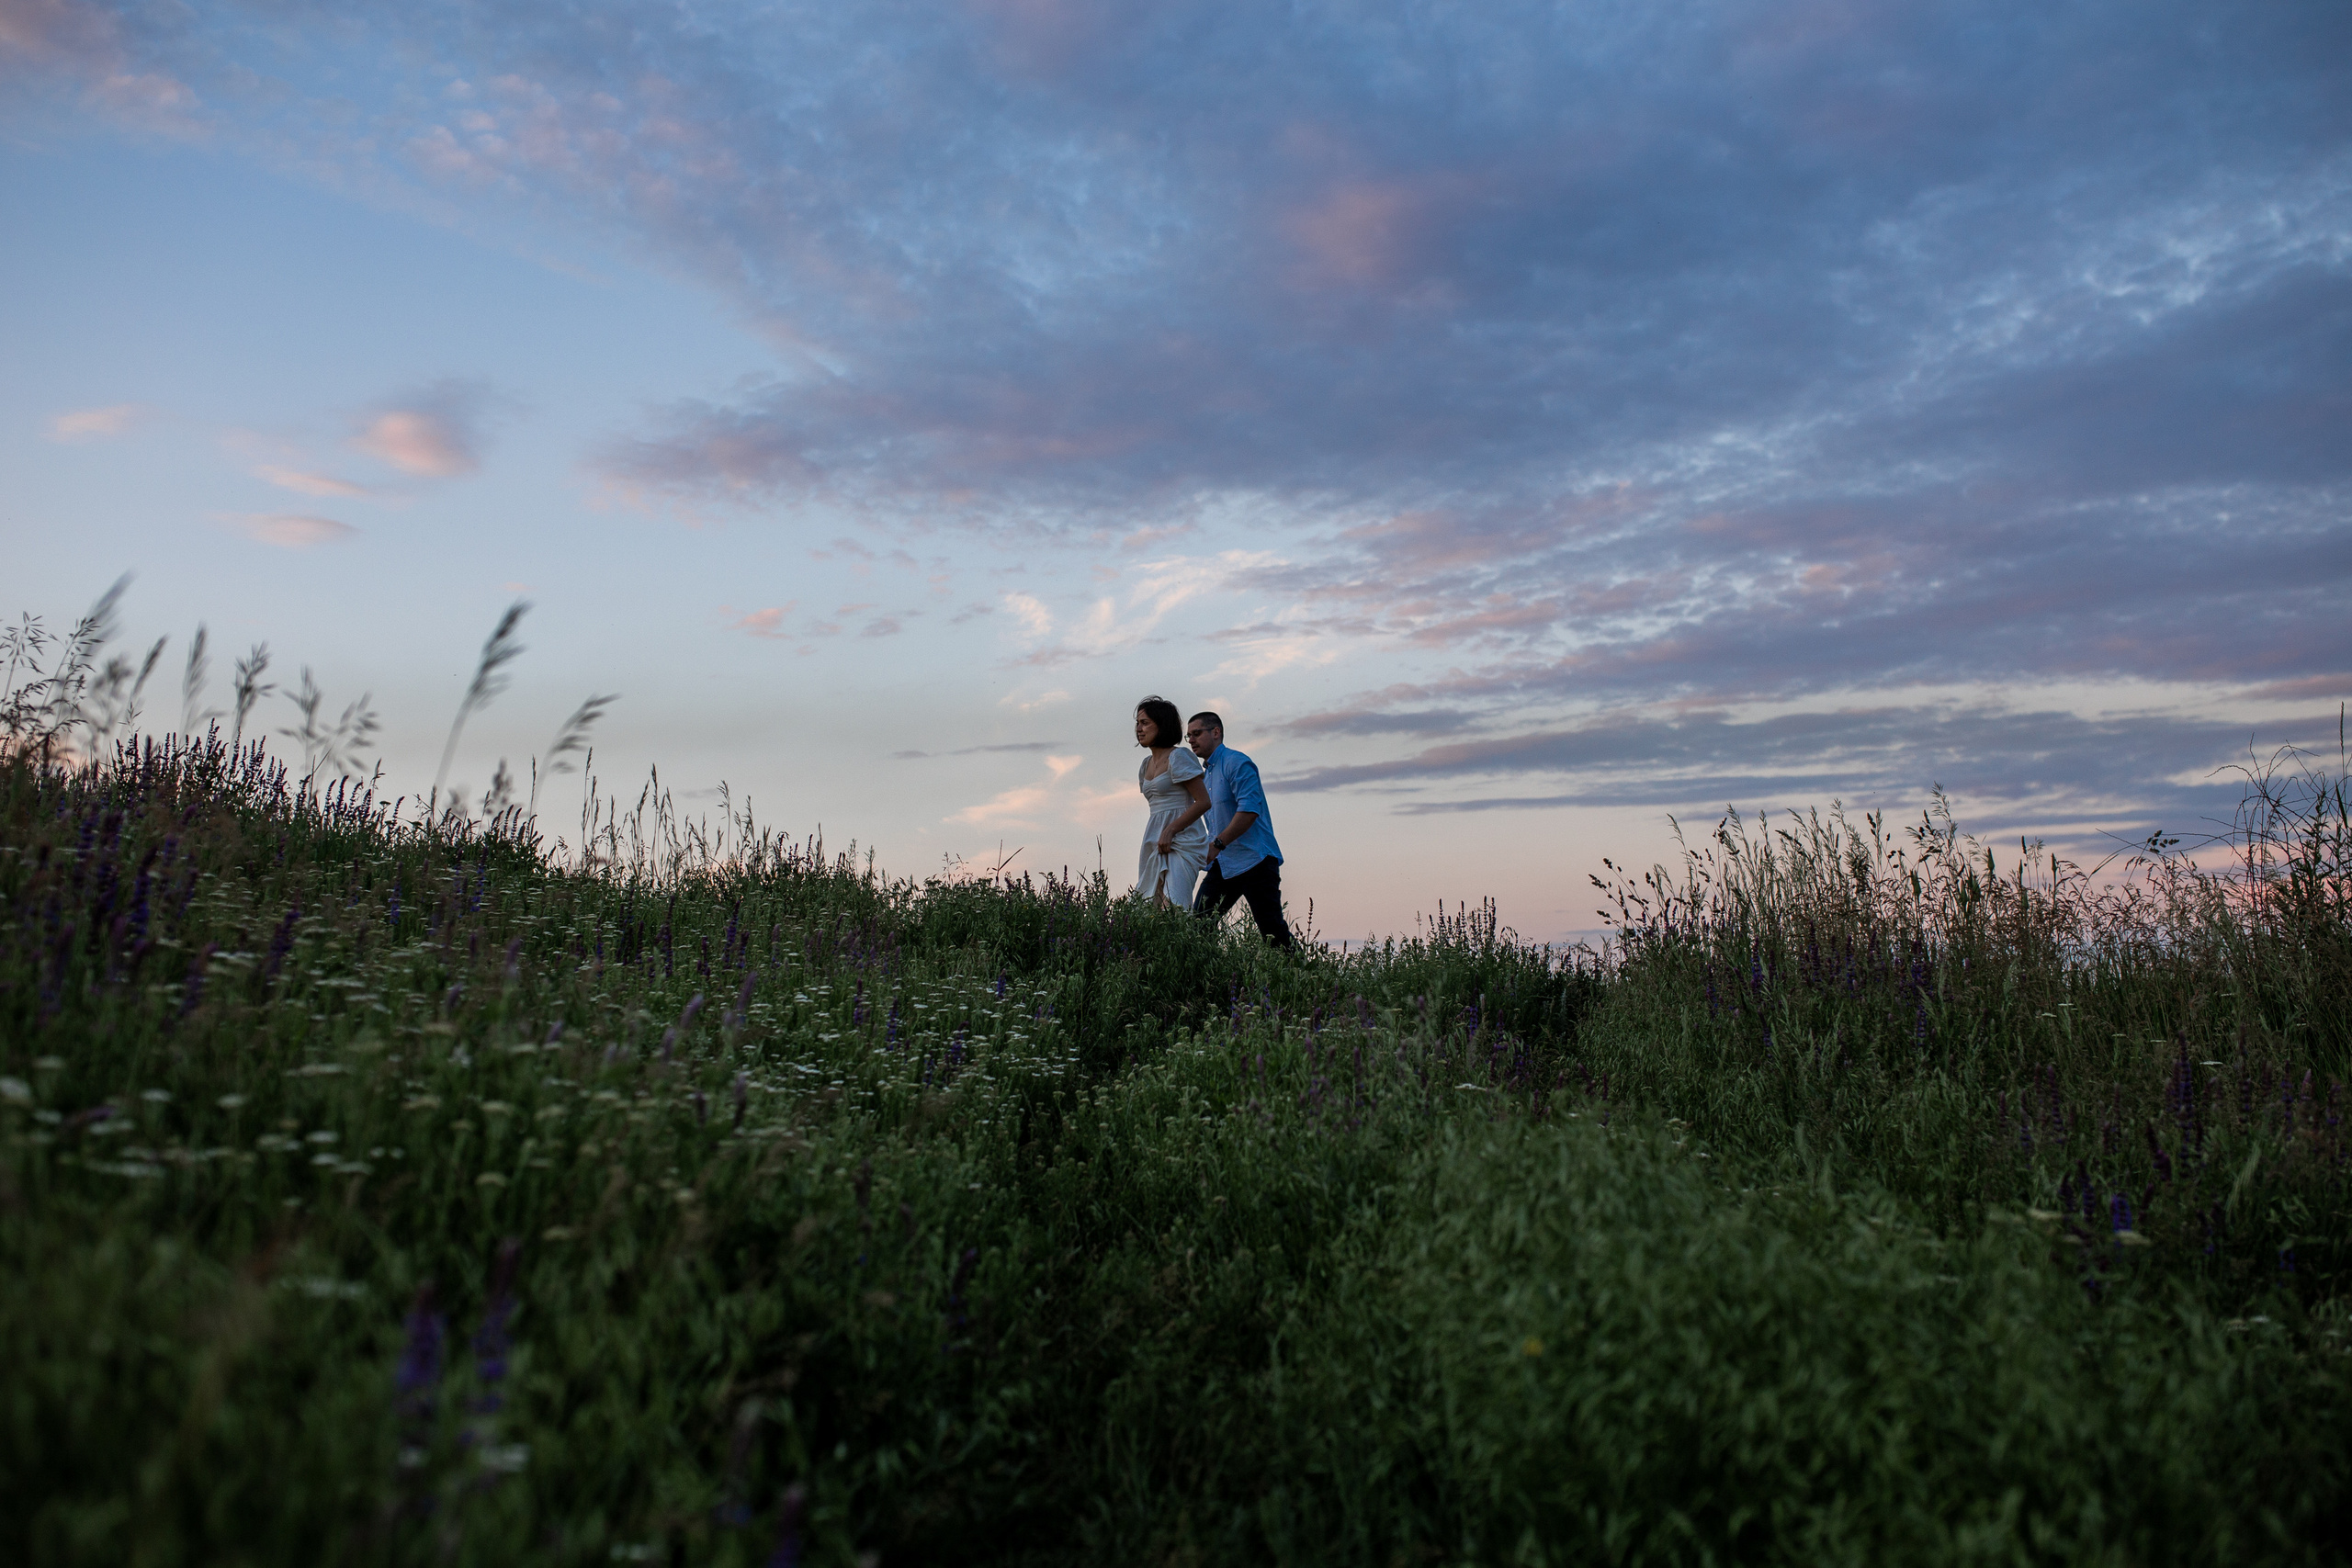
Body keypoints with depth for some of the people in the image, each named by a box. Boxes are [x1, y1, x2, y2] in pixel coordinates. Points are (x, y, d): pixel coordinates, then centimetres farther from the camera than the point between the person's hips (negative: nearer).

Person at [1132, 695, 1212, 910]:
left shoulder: (1177, 757, -6)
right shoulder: (1146, 765, 19)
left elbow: (1203, 802, -12)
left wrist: (1170, 830, -18)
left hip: (1181, 842, -8)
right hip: (1155, 844, 8)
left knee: (1172, 905, -23)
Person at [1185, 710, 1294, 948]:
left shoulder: (1236, 763, -9)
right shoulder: (1207, 772, 20)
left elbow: (1249, 809, -21)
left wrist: (1217, 844, -22)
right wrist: (1209, 851, 15)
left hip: (1254, 860, -9)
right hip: (1223, 864, 9)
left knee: (1273, 931, -7)